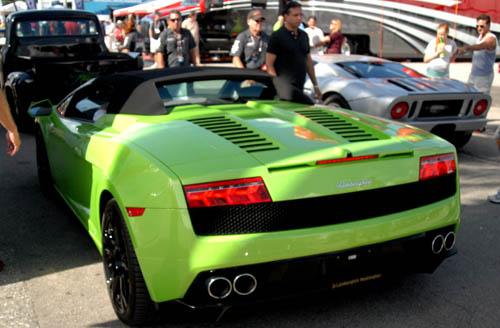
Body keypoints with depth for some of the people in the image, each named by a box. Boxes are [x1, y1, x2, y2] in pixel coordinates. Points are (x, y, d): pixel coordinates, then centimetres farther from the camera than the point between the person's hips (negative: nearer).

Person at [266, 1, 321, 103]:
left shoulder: (304, 36, 14)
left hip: (300, 87, 7)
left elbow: (308, 61, 20)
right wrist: (278, 86, -20)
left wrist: (315, 84, 17)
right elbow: (269, 65, -11)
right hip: (285, 88, -7)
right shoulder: (277, 36, -6)